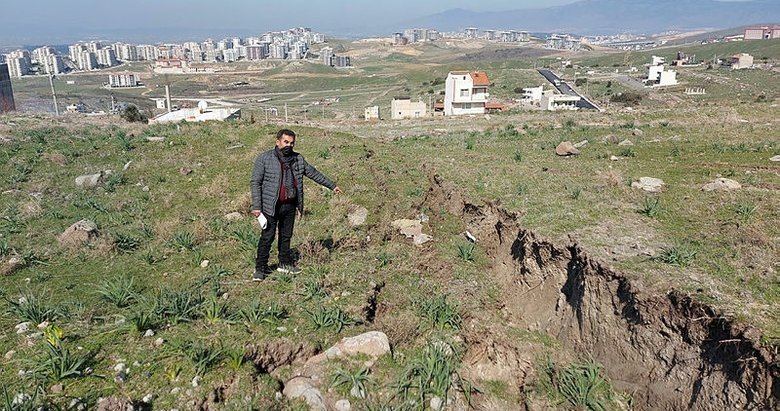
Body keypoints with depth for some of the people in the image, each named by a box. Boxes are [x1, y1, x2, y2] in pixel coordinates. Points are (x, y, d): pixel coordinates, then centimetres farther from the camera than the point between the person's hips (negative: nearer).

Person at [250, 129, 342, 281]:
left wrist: (332, 185, 23)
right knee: (267, 237, -2)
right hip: (271, 206, -5)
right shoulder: (264, 158, -6)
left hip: (290, 206, 5)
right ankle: (260, 268, 8)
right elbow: (255, 183, -7)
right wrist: (256, 206, -13)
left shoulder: (298, 159, 9)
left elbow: (314, 173, 19)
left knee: (286, 236, 15)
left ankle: (285, 264, 28)